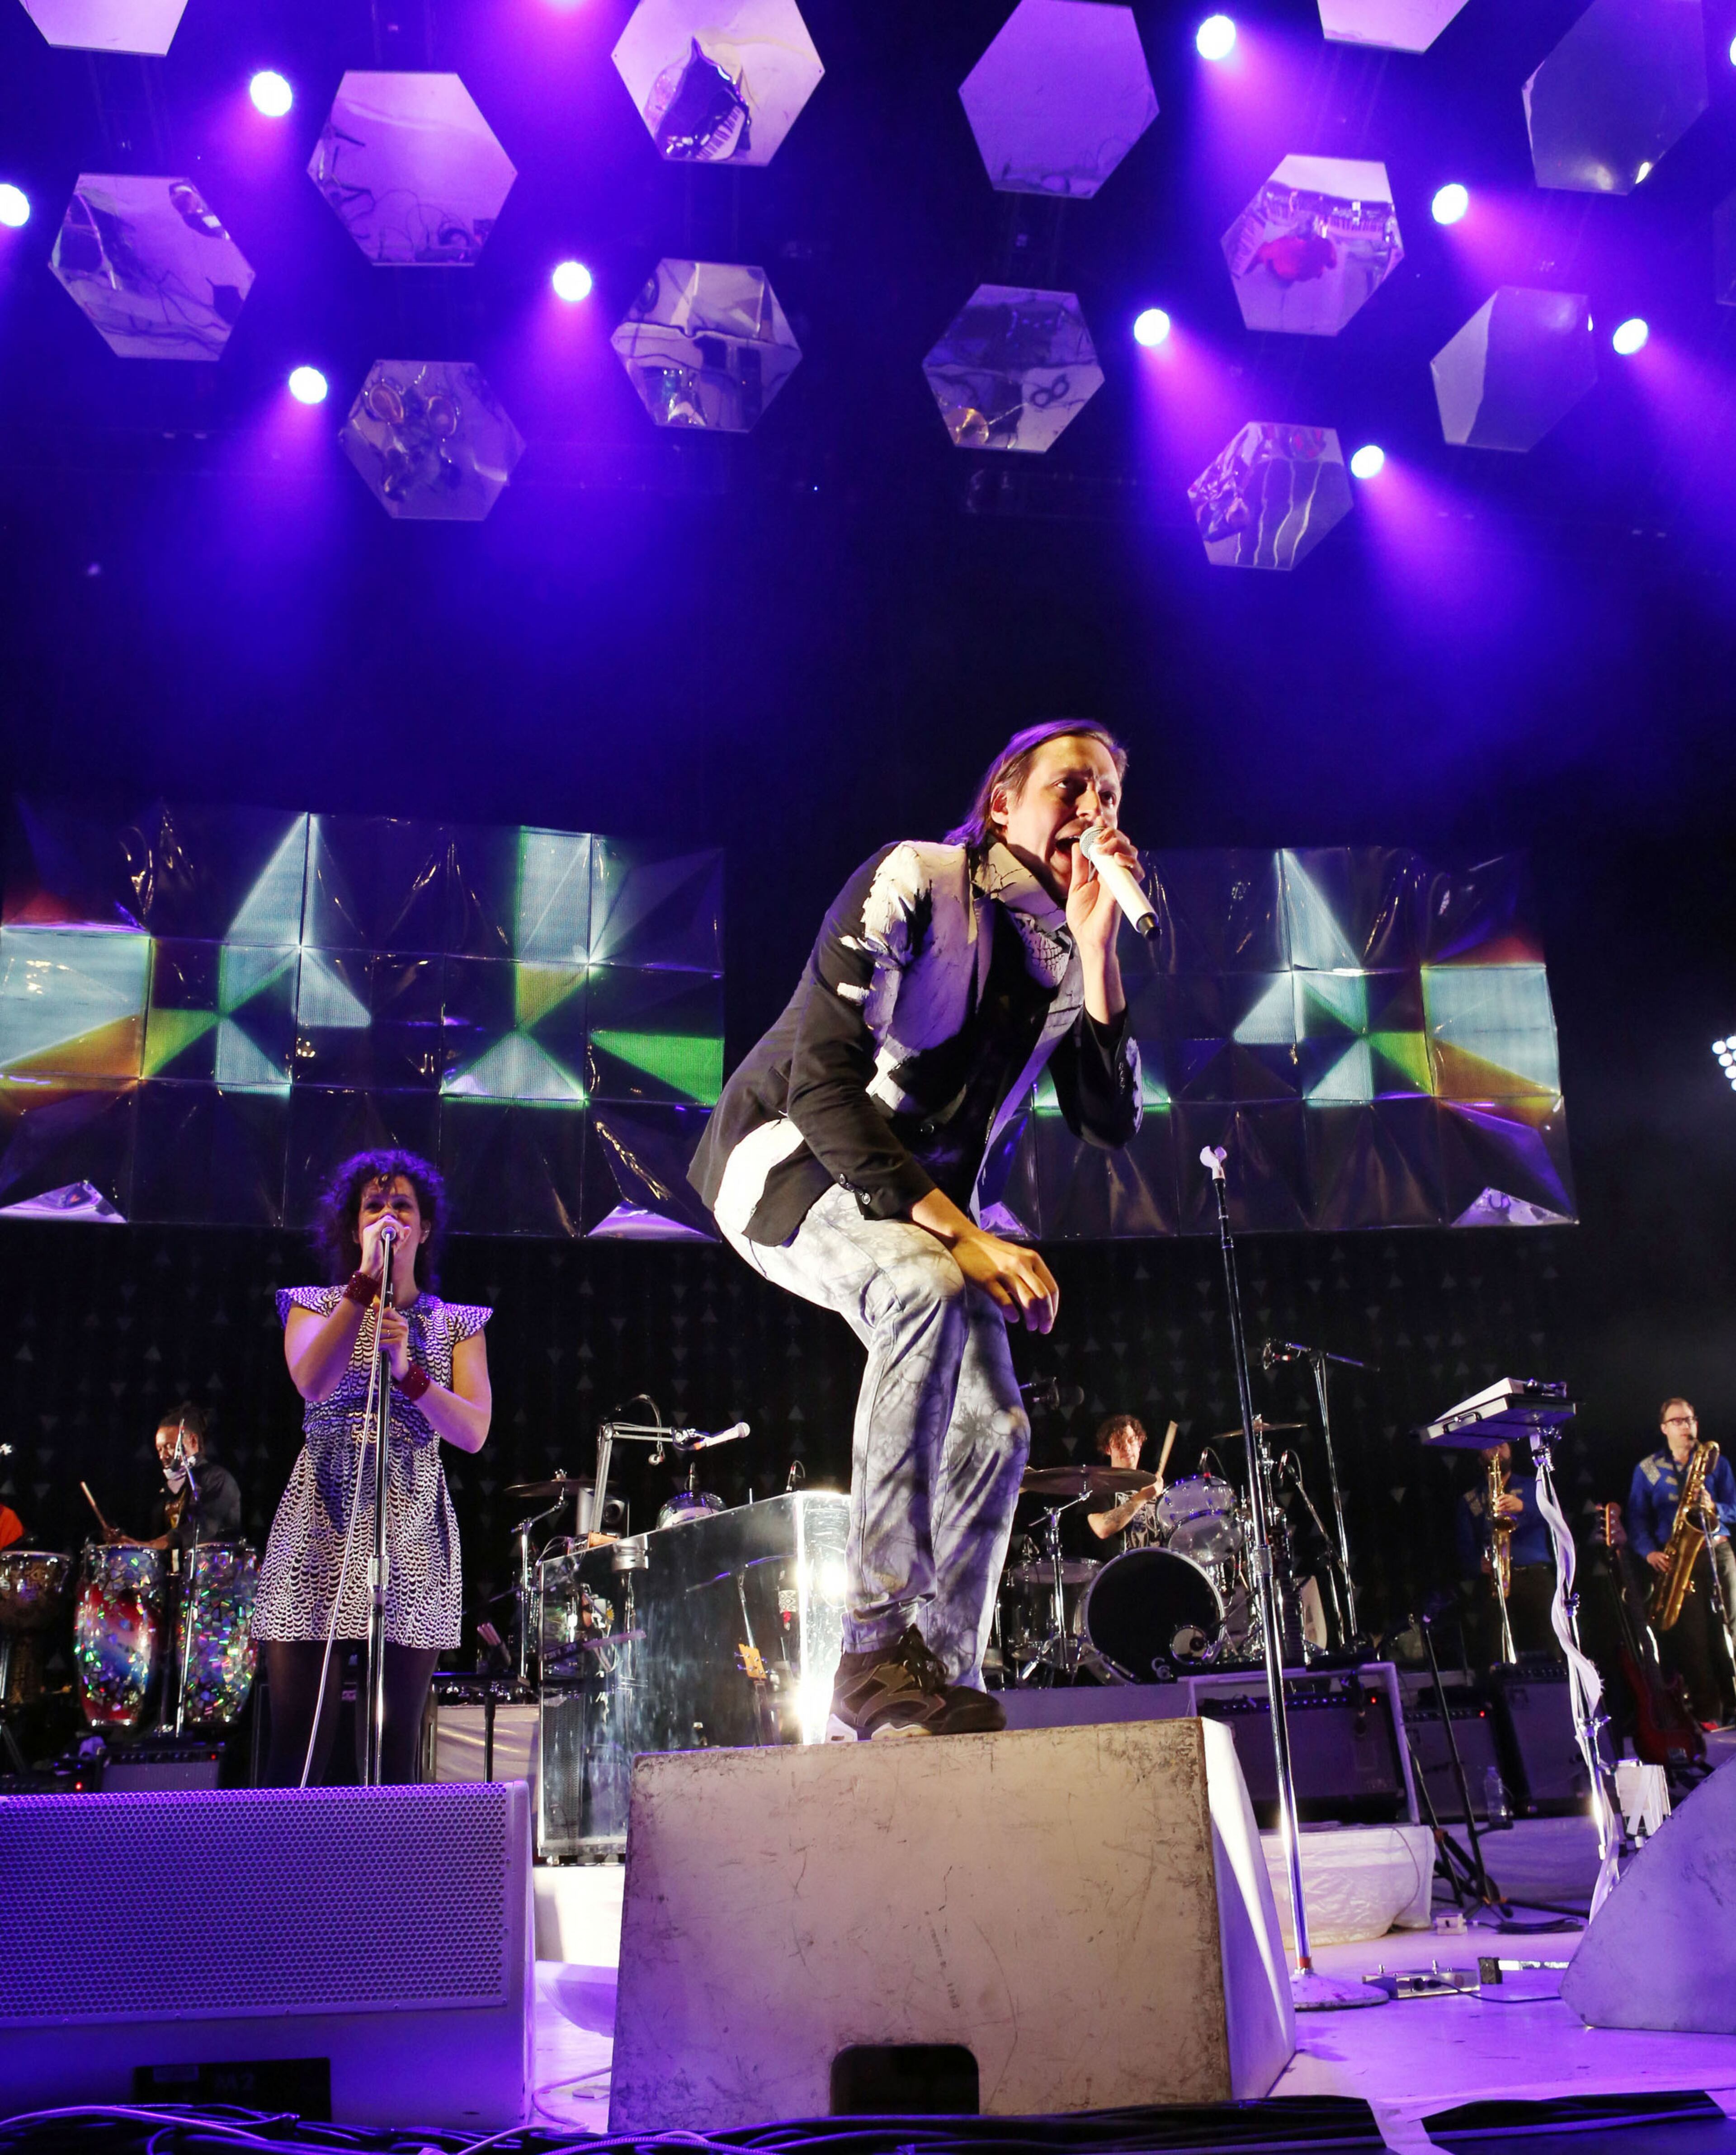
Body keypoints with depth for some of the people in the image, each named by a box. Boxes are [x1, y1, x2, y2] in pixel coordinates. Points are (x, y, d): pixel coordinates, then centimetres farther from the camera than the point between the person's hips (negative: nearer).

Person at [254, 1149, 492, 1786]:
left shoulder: (456, 1325, 14)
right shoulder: (316, 1306, 14)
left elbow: (474, 1433, 0)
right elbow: (312, 1381, -10)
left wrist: (408, 1373, -15)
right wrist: (366, 1279, -12)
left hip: (412, 1536, 1)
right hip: (321, 1528, -1)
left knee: (396, 1750, -1)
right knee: (299, 1746, -7)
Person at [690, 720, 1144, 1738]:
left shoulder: (1064, 957, 3)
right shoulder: (913, 883, -17)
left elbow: (1114, 1123, -8)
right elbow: (821, 1084, -26)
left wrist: (1097, 950, -16)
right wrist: (961, 1233, -31)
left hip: (923, 1204, 7)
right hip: (791, 1162, -7)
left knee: (995, 1431, -5)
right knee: (932, 1288, -35)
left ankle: (946, 1688, 10)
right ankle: (878, 1646, -28)